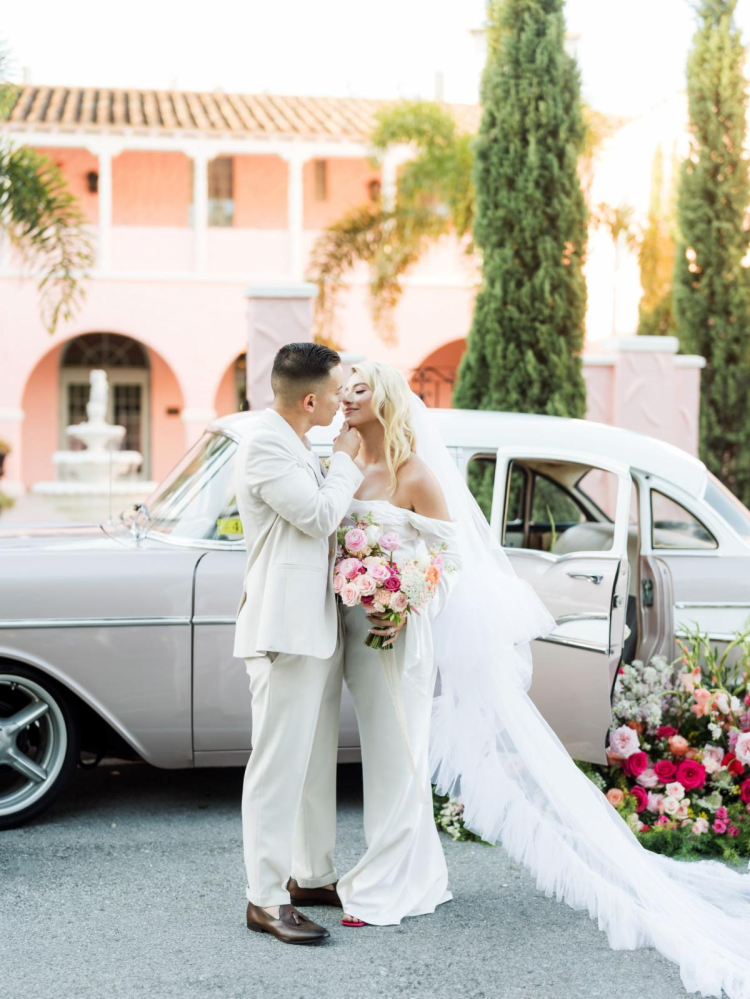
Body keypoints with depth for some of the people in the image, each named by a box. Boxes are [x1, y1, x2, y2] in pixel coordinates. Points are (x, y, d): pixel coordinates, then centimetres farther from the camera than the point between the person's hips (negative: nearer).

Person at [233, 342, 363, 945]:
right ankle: (266, 899, -3)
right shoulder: (264, 445, -13)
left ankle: (312, 876, 26)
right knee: (279, 763, -8)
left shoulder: (296, 445, 18)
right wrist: (346, 458, -3)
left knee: (316, 760, 15)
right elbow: (319, 515, -17)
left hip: (319, 626, 10)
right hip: (285, 629, -10)